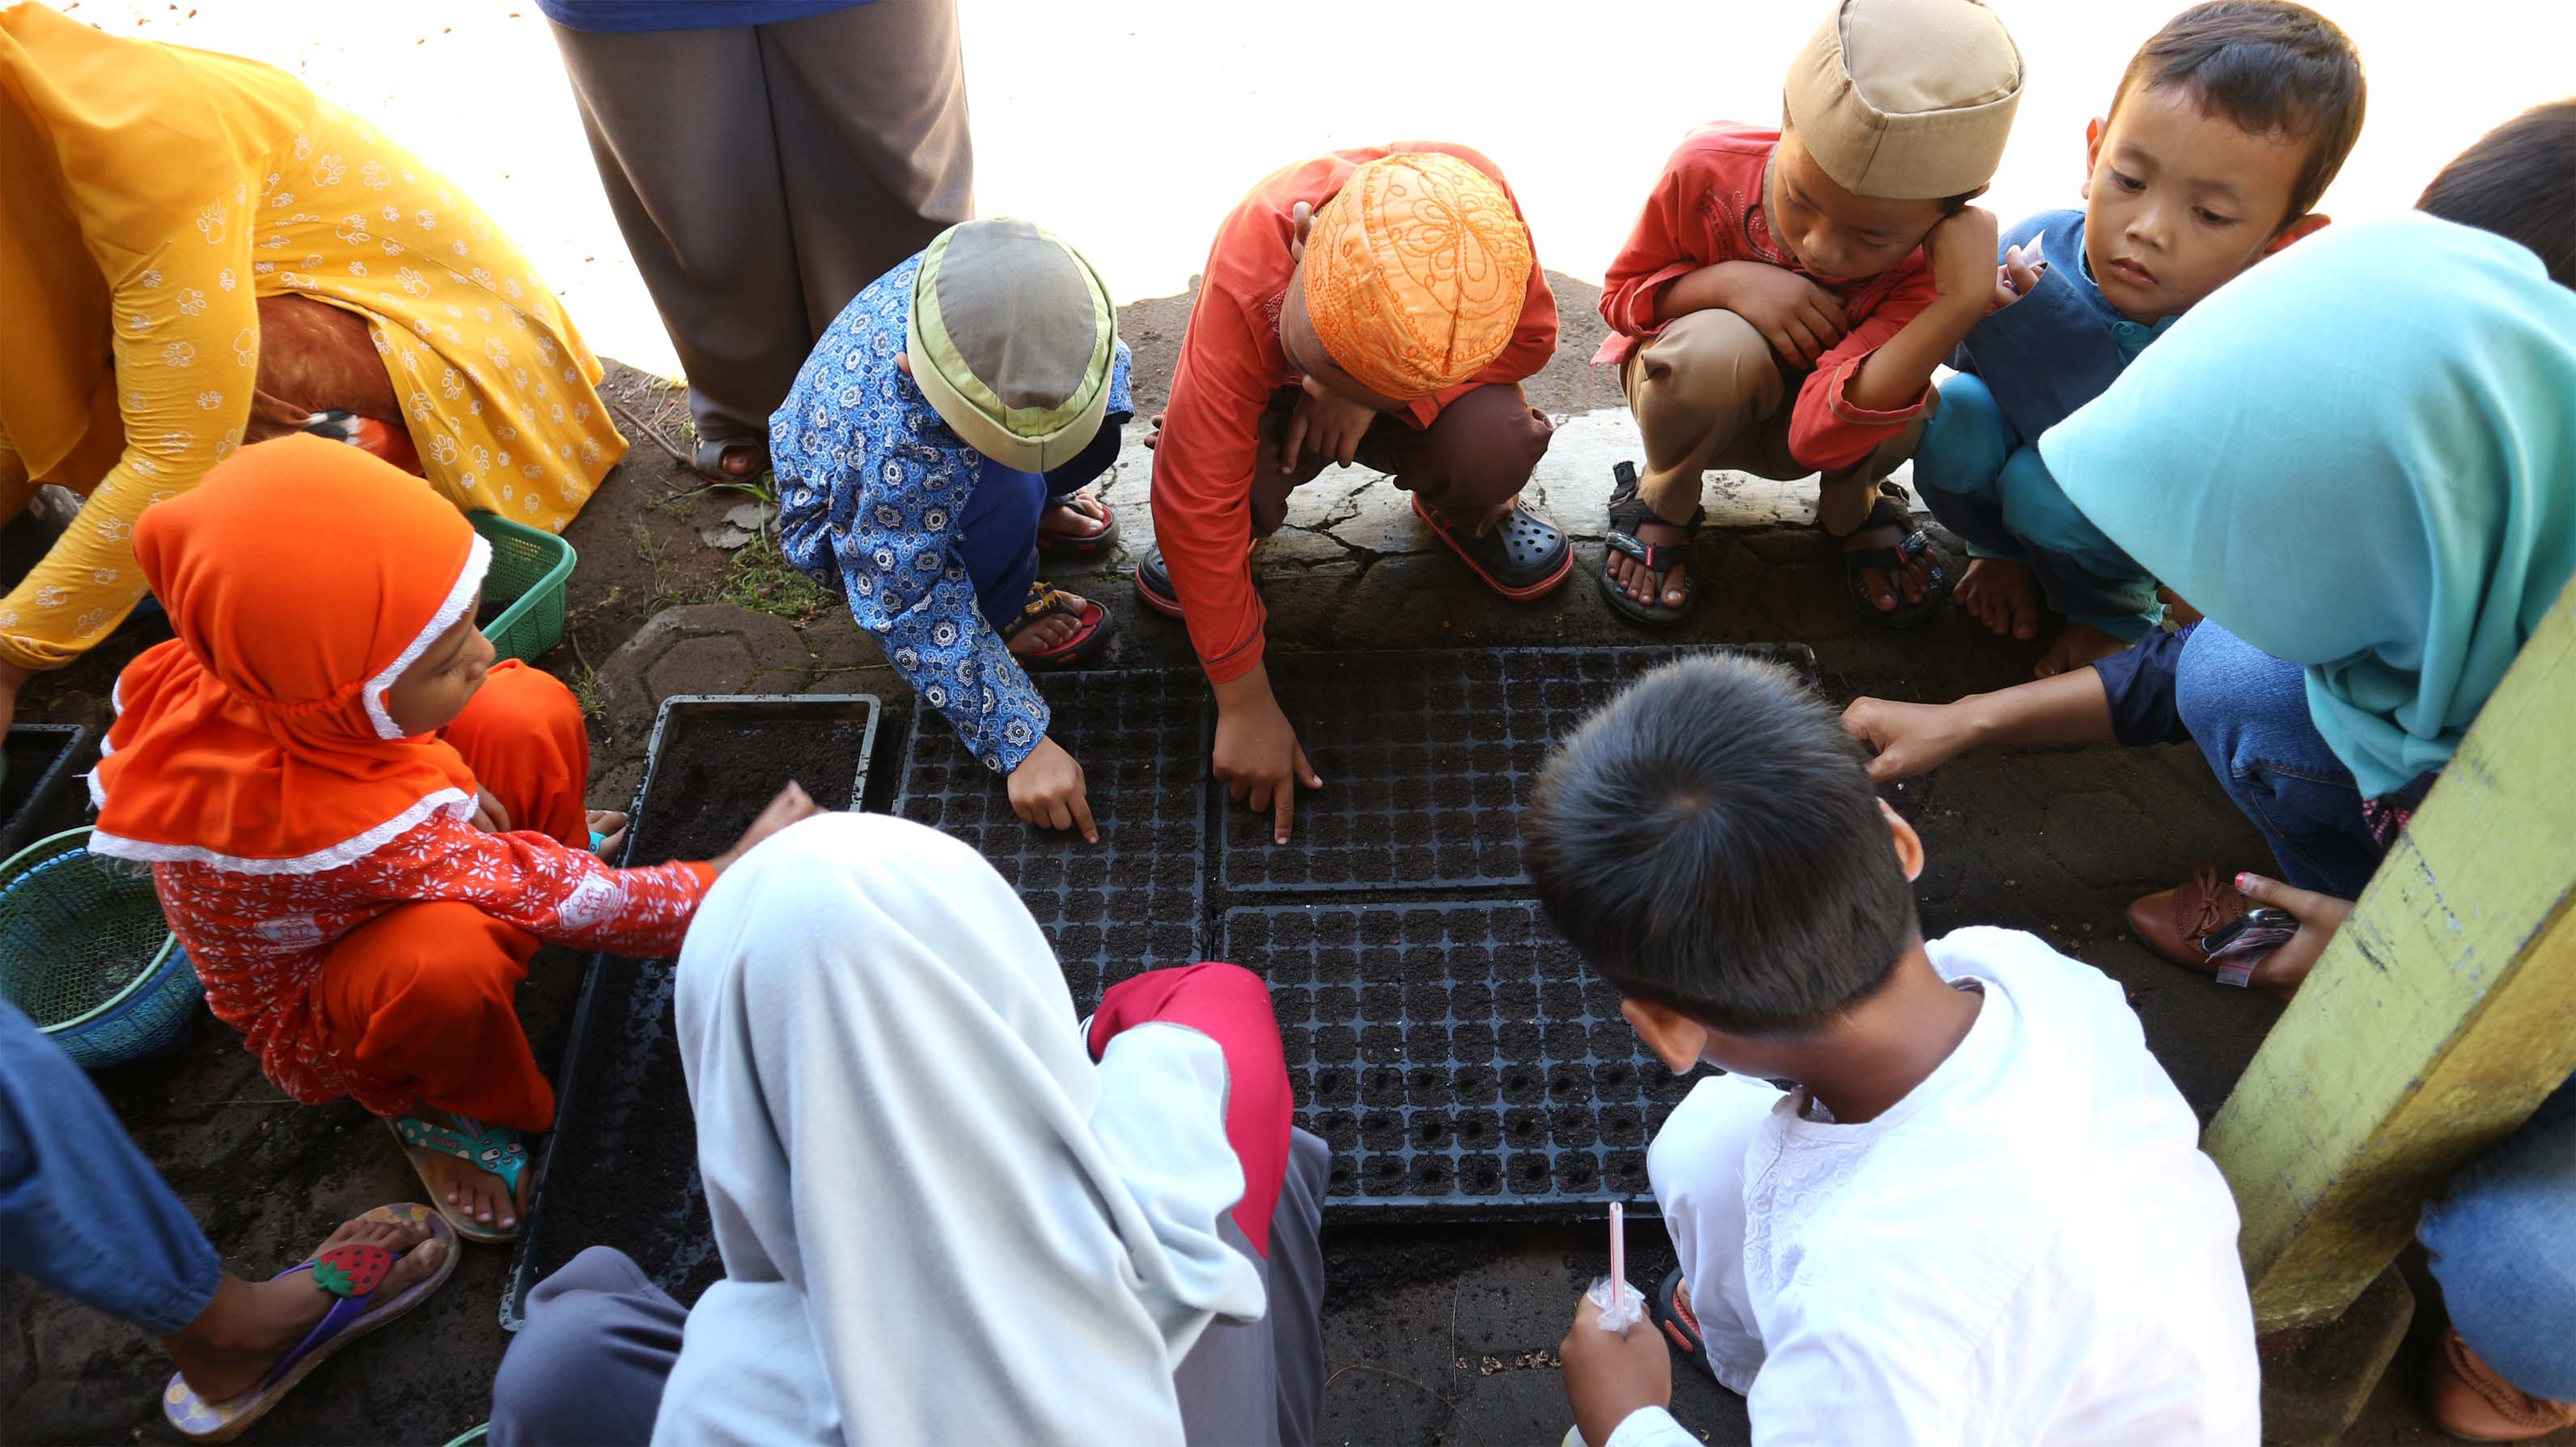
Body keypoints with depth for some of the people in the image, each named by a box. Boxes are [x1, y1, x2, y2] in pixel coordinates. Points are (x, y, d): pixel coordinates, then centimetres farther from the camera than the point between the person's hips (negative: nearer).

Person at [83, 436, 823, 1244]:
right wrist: (733, 878, -20)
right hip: (312, 1020, -6)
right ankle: (432, 1105, -7)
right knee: (449, 955, -42)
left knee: (528, 714, -18)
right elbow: (560, 903, -33)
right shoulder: (343, 823, -46)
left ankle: (554, 852, 14)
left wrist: (450, 783, -18)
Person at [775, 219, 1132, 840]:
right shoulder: (899, 444, -44)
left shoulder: (984, 283, -30)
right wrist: (1021, 746, -33)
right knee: (1000, 500, -36)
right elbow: (912, 610, -34)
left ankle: (1030, 501, 14)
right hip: (844, 521, -6)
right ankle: (1005, 612, -4)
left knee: (1097, 425, -17)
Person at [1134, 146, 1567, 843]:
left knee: (1499, 446, -32)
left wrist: (1367, 400, -31)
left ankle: (1465, 514, 8)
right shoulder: (1242, 294, -41)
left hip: (1433, 375, 2)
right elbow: (1197, 503, -38)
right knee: (1243, 494, -35)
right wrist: (1244, 703, -33)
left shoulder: (1476, 203, -36)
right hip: (1274, 393, -1)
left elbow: (1533, 335, -18)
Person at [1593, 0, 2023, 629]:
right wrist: (1728, 282, -33)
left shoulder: (1927, 258, -30)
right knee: (1718, 348, -38)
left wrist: (1960, 305, -53)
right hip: (1689, 393, -1)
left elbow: (1820, 434, -42)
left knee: (1911, 409, -33)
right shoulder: (1709, 167, -29)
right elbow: (1622, 293, -11)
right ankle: (1662, 503, -6)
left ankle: (1854, 508, 5)